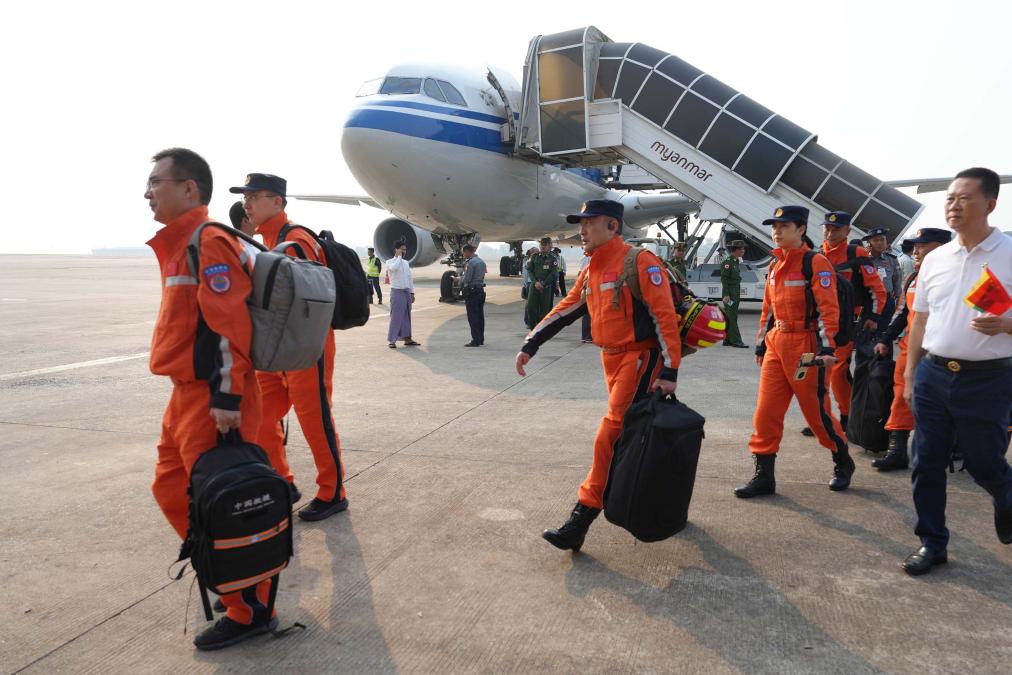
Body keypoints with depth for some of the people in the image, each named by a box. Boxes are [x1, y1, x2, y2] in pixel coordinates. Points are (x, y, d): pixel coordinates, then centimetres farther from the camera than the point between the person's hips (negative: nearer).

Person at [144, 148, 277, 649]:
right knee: (171, 488, 20)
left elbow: (230, 325, -22)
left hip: (212, 398, -10)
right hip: (187, 393, 10)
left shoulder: (208, 242, -15)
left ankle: (250, 612, 13)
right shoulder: (179, 243, 17)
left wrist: (227, 396, -24)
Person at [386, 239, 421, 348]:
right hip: (397, 292, -6)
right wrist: (399, 256, -15)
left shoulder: (406, 262, 15)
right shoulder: (390, 262, -4)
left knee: (407, 316, 10)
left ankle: (407, 339, 16)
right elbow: (394, 267, -29)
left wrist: (412, 292, 12)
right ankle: (391, 340, -1)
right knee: (396, 317, -7)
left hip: (407, 292, 6)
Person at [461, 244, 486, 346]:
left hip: (472, 291, -9)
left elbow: (466, 279, -16)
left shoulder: (471, 262, -15)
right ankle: (481, 339, 18)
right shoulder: (482, 262, 12)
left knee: (472, 316, -5)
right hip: (481, 290, 9)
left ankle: (476, 340, -5)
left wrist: (461, 281, 5)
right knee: (480, 315, 12)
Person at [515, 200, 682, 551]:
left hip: (640, 358, -8)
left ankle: (582, 518, -4)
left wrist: (669, 371, -22)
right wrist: (530, 346, 15)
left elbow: (664, 316, -17)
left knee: (612, 435, -10)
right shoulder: (591, 272, 12)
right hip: (612, 359, 9)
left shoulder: (639, 262, -13)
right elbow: (564, 311, 18)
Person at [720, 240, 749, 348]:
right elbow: (724, 278, -18)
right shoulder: (728, 262, -12)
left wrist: (738, 295, 19)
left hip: (736, 293, 10)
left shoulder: (737, 262, 16)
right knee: (731, 317, -9)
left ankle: (728, 340, 16)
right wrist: (726, 295, -23)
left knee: (732, 317, 11)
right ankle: (736, 341, -10)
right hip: (729, 293, -10)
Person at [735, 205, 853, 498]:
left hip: (805, 346, -7)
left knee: (816, 410, 5)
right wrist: (761, 344, 19)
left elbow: (828, 309, -15)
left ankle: (843, 463, 29)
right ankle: (764, 475, 9)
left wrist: (827, 347, -23)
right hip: (776, 345, 7)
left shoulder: (816, 263, -9)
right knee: (766, 411, 2)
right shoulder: (775, 265, 13)